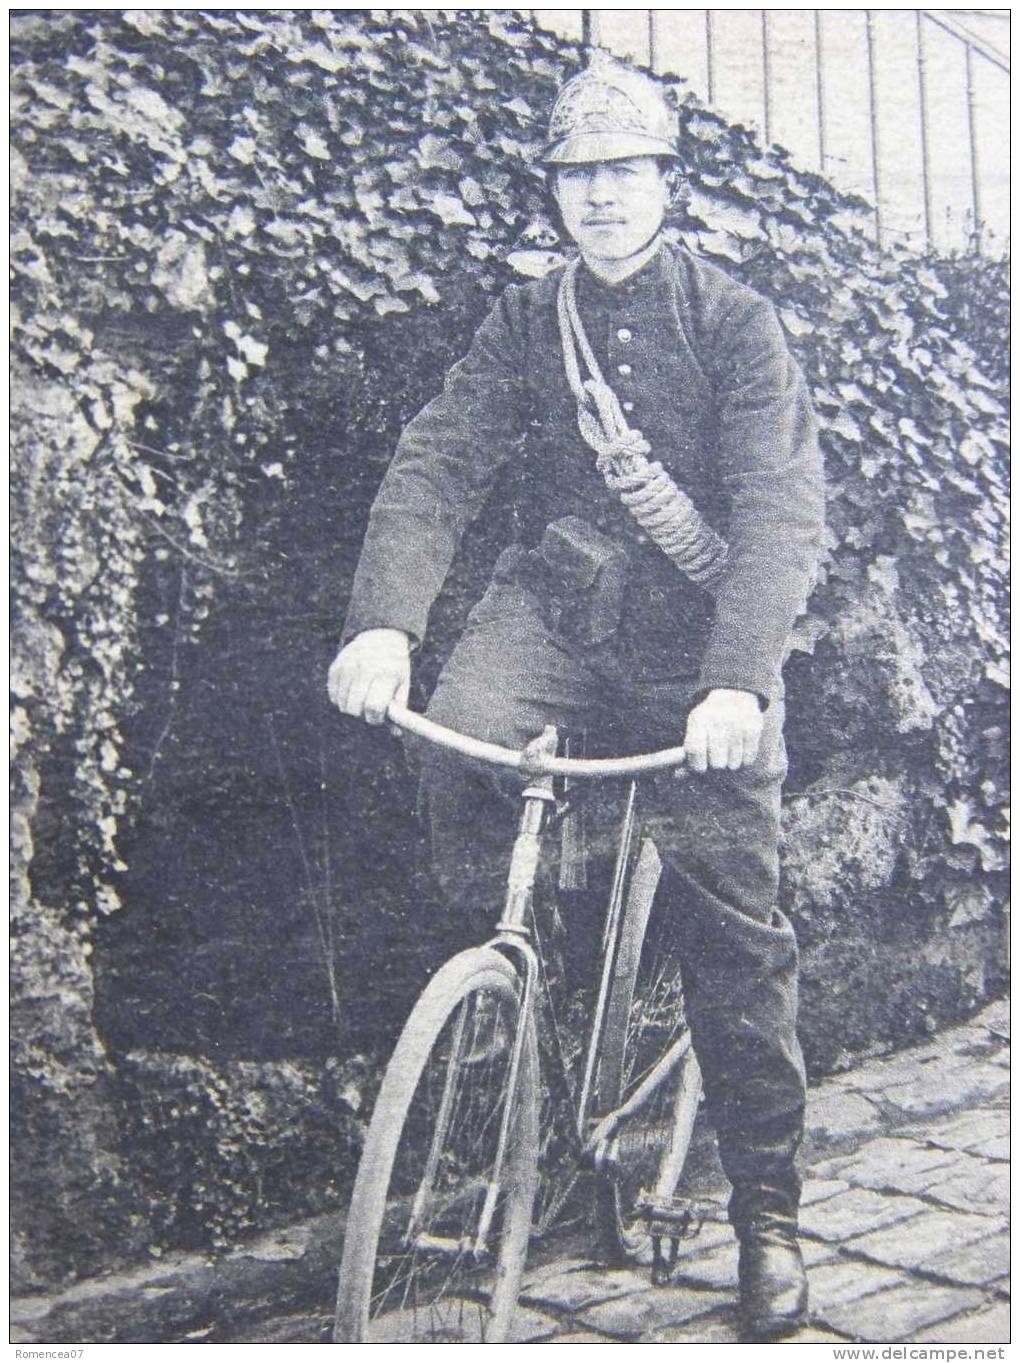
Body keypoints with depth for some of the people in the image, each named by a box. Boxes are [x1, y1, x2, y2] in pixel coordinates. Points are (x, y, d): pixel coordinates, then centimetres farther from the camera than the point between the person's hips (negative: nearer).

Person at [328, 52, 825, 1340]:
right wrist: (383, 619, -26)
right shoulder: (524, 321, 6)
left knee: (735, 923, -2)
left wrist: (738, 679, -31)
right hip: (553, 603, 2)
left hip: (694, 630, -2)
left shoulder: (735, 322, -3)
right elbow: (436, 463, -7)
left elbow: (779, 509, -14)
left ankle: (767, 1213, 15)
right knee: (457, 734, -31)